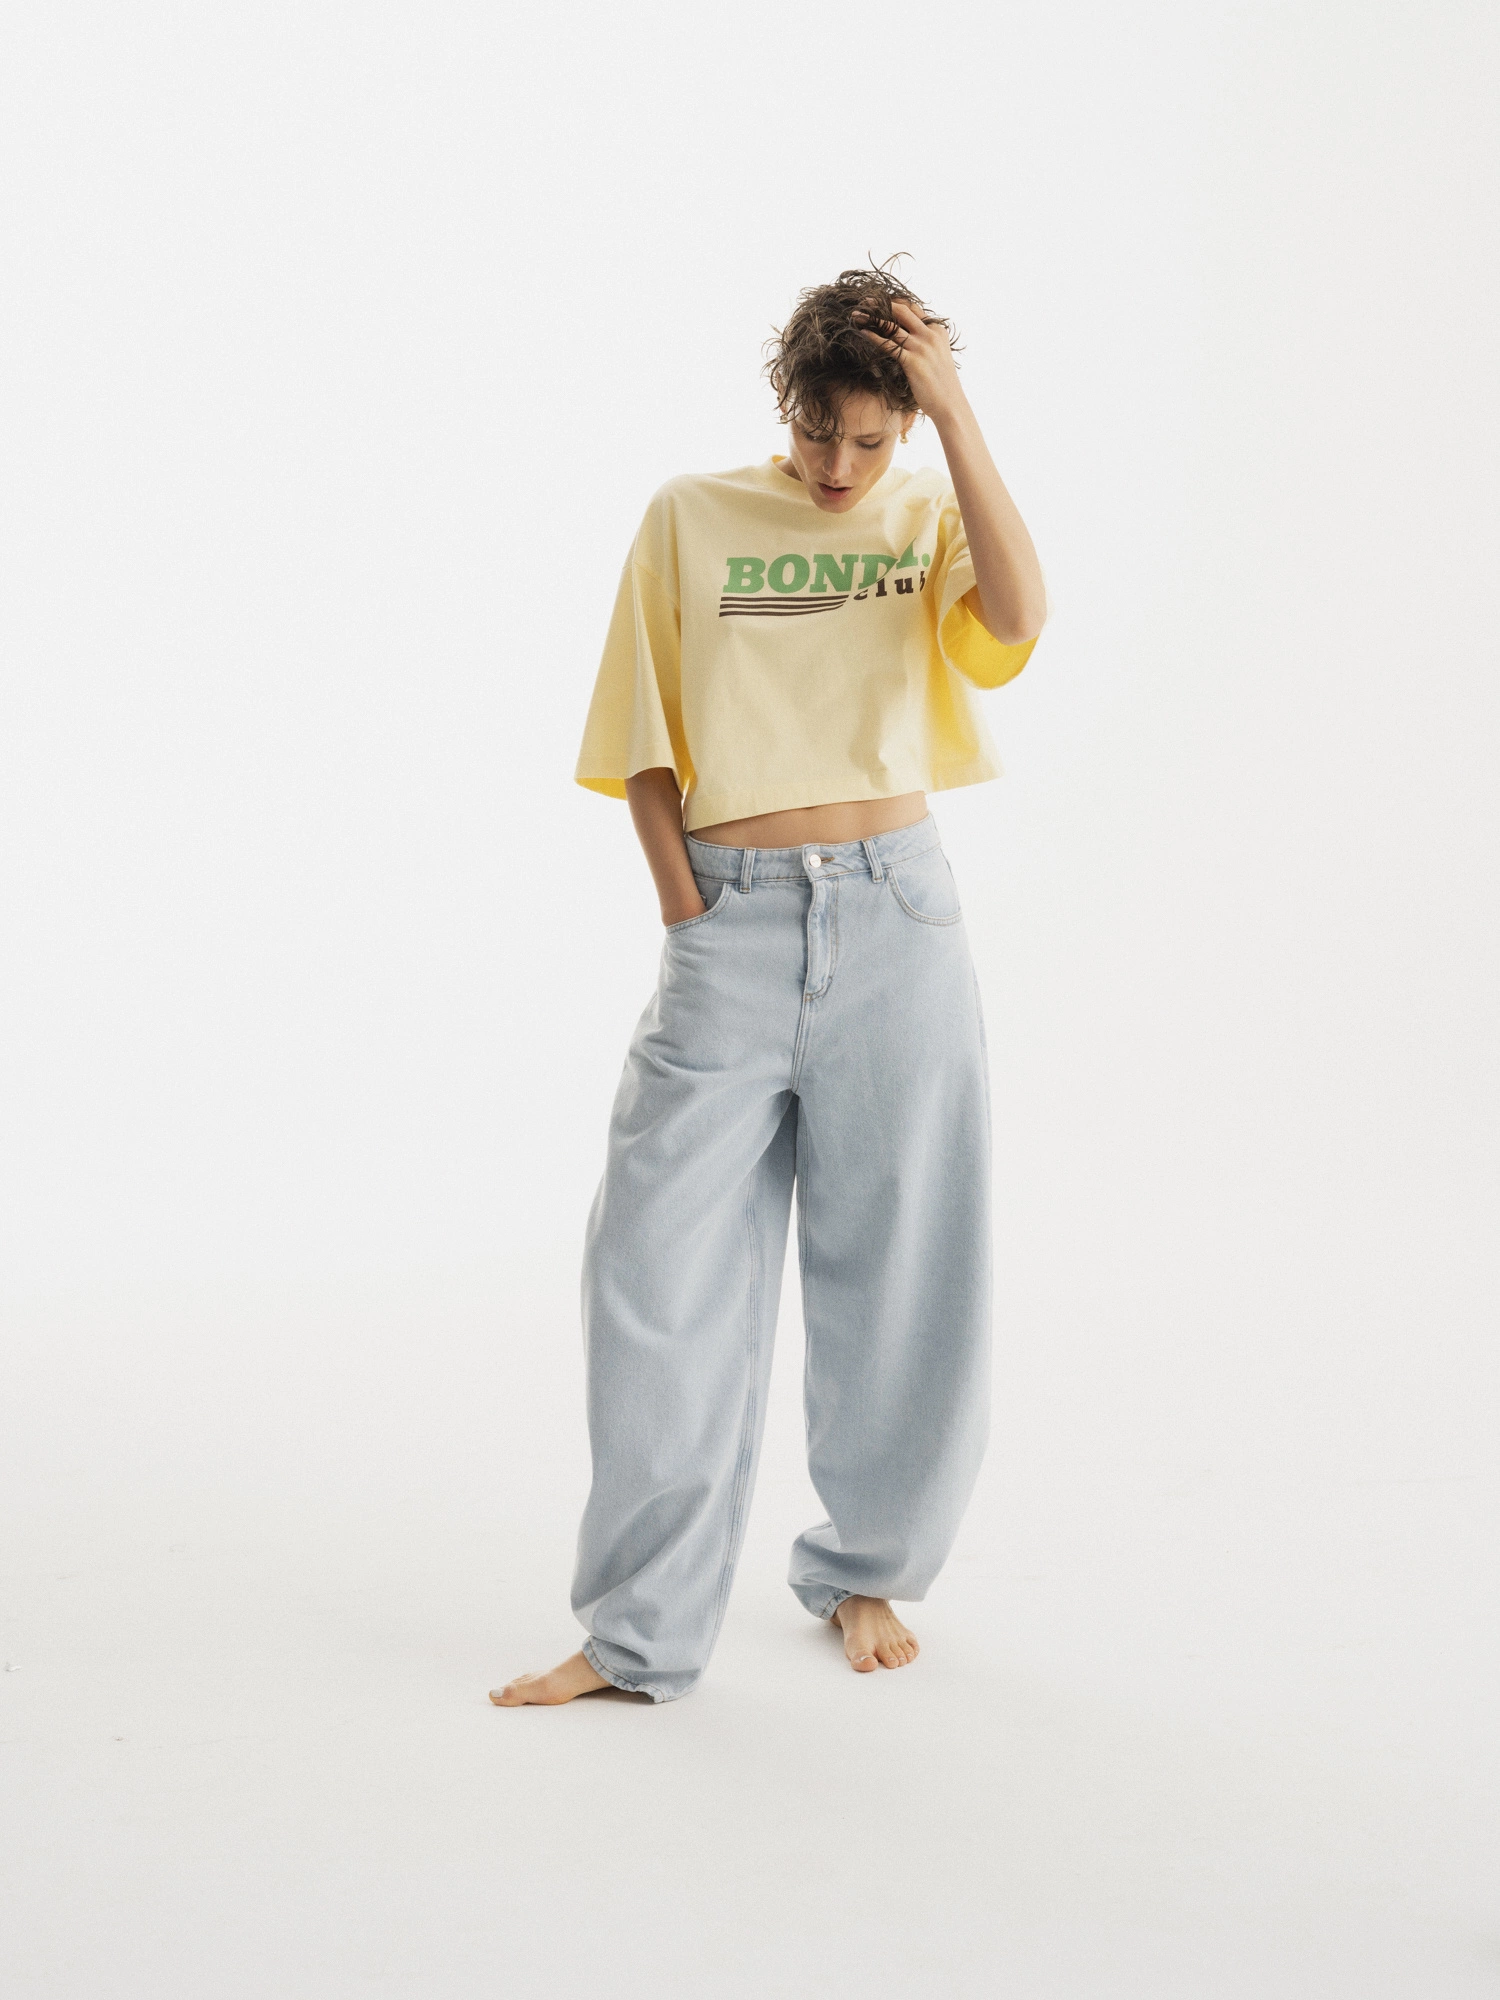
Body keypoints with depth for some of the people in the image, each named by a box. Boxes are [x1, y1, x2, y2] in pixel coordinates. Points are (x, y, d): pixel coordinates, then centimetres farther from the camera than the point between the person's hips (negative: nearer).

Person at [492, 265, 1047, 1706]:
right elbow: (644, 737, 7)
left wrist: (952, 410, -13)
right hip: (731, 922, 0)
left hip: (893, 912, 0)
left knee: (895, 1263, 6)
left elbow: (1017, 617, -15)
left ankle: (862, 1571, 26)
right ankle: (641, 1631, 5)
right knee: (663, 1266, -4)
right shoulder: (691, 518, 7)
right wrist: (686, 907, -2)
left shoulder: (931, 519, 7)